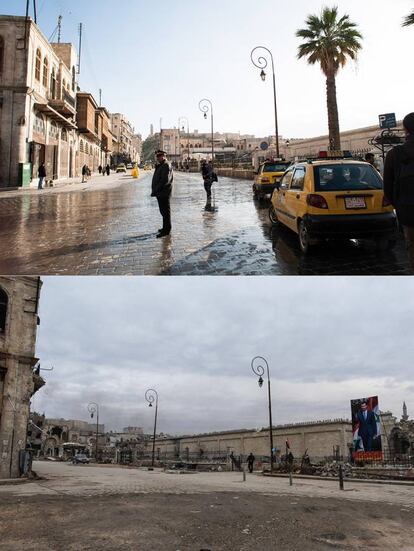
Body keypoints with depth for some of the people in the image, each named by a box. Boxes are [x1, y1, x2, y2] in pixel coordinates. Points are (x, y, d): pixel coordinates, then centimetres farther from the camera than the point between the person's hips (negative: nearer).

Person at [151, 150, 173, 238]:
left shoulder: (166, 166, -13)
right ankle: (166, 228, 28)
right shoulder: (160, 166, 20)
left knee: (165, 211, -7)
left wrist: (155, 190, -21)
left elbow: (164, 180, -22)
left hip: (164, 192, -10)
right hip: (160, 193, 10)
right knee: (163, 211, 18)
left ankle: (166, 230, -4)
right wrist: (154, 190, 10)